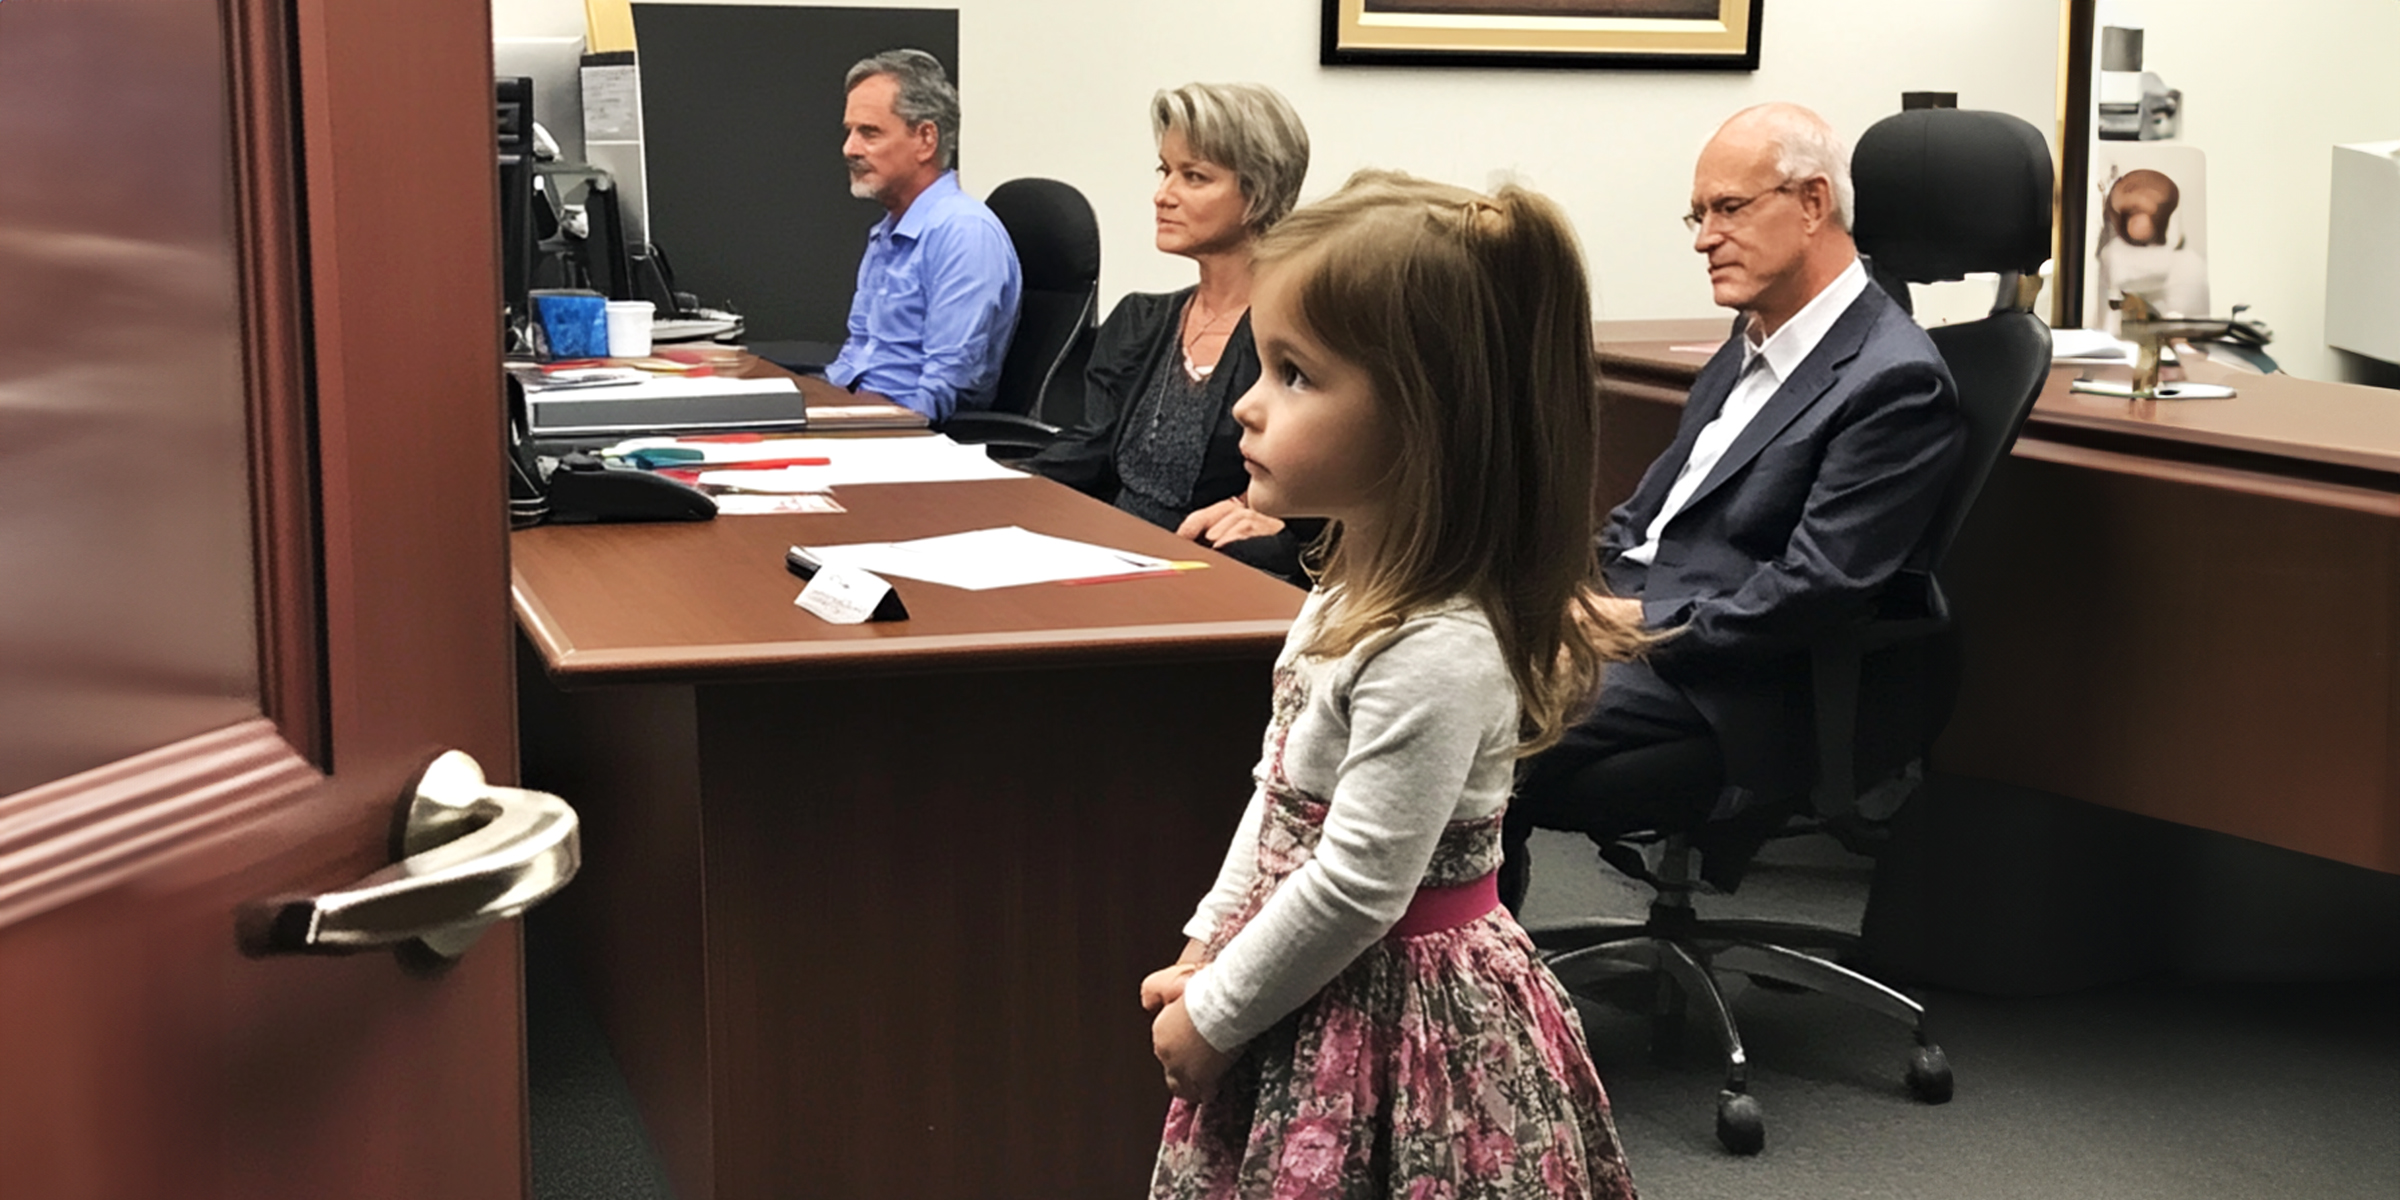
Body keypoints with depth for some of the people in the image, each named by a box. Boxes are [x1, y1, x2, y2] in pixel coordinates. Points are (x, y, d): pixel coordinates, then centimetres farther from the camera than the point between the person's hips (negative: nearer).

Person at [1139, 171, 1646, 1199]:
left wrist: (1213, 1016, -15)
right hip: (1320, 999, 9)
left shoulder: (1433, 652, -27)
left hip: (1394, 1019, -8)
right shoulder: (1355, 590, 2)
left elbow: (1355, 888, -25)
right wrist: (1205, 949, 10)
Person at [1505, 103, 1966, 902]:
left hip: (1714, 688, -9)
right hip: (1617, 617, 9)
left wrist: (1642, 621, -16)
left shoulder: (1896, 380, -12)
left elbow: (1814, 590, -19)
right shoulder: (1755, 343, 18)